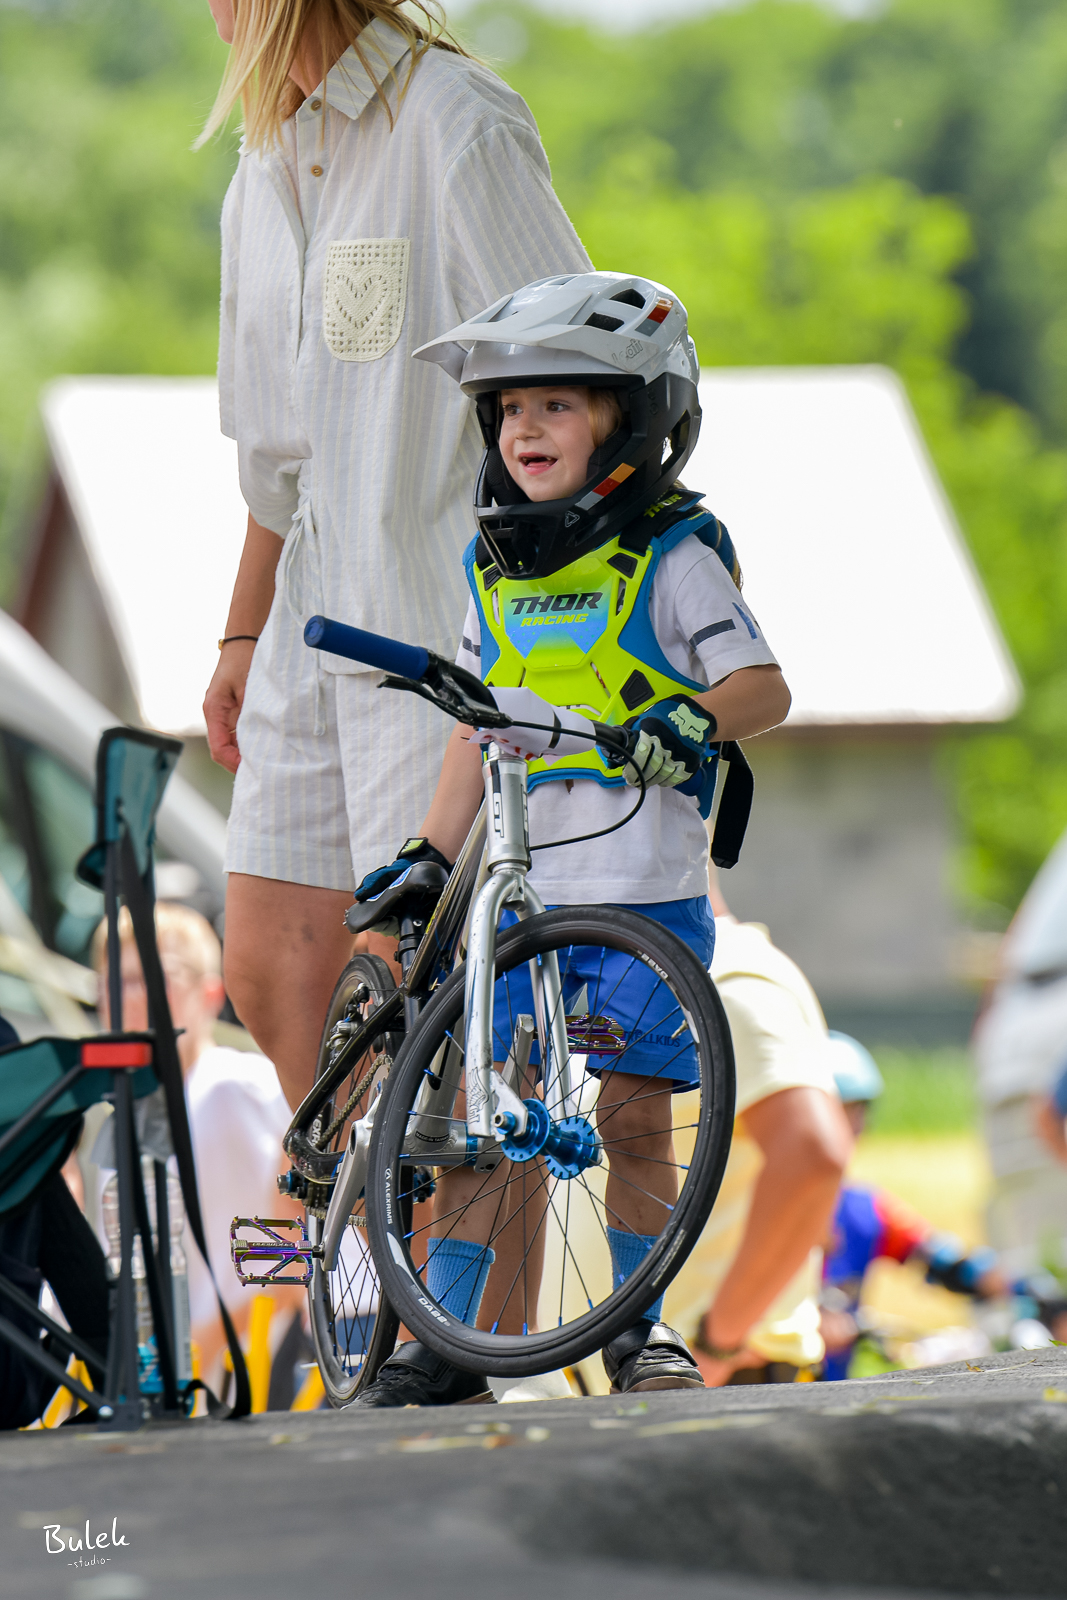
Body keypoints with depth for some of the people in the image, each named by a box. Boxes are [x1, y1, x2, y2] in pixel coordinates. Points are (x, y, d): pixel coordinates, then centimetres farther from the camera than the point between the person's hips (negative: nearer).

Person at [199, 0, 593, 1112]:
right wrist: (244, 633, 23)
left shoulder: (461, 132, -13)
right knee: (267, 966, 5)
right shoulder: (268, 165, 14)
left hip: (445, 618, -8)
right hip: (319, 617, 8)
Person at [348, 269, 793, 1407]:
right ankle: (444, 1341, 4)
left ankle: (642, 1326, 10)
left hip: (649, 896, -5)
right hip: (525, 896, 5)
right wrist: (429, 856, 11)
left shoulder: (673, 556, -5)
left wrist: (694, 717, -33)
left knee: (632, 1114, -4)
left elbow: (764, 685, -12)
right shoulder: (494, 567, 10)